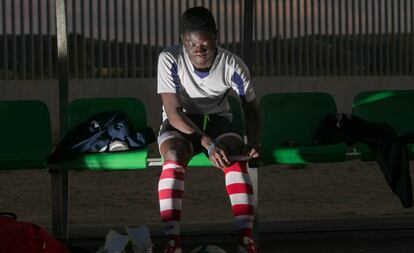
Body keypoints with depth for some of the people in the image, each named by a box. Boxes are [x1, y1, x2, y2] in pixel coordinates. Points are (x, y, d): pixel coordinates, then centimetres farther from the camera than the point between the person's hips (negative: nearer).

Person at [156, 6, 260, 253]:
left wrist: (253, 140, -23)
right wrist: (207, 143, -37)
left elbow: (250, 108, -2)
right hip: (180, 123, -1)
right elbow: (174, 112, -24)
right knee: (174, 155, -36)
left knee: (236, 157, -32)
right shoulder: (170, 60, -21)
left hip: (218, 120, 1)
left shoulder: (232, 65, -16)